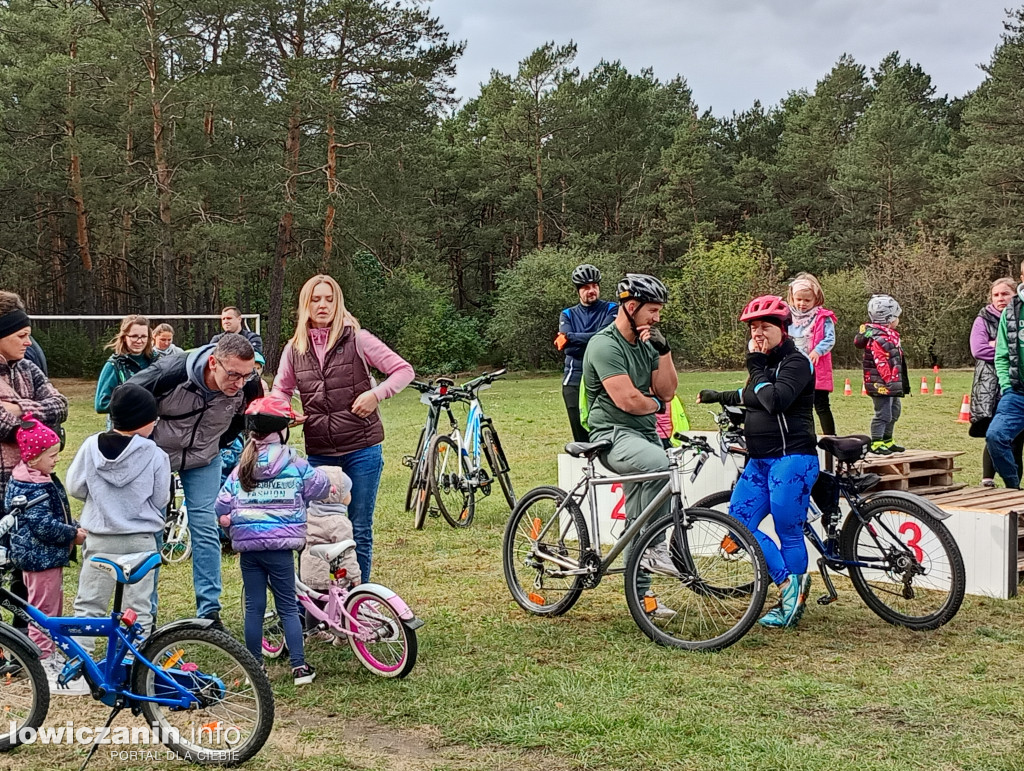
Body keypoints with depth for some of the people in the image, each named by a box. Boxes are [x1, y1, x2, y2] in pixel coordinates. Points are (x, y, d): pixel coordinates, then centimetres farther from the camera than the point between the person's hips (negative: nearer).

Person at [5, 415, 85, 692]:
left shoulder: (41, 479, 11)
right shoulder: (33, 487, -23)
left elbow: (57, 514, 20)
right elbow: (43, 525, -28)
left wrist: (74, 527, 5)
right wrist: (73, 534, -17)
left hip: (47, 555, 11)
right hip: (40, 557, -11)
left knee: (53, 608, 20)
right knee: (44, 611, -3)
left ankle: (50, 658, 32)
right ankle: (43, 668, 4)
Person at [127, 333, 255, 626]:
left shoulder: (247, 388, -25)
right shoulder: (173, 371, -36)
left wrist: (217, 445, 5)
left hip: (203, 461, 2)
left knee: (205, 529, -5)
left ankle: (209, 612, 2)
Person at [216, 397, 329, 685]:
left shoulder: (241, 469, 2)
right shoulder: (295, 465, -4)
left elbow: (222, 507, 1)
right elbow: (320, 487, 6)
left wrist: (232, 524, 19)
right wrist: (330, 488, 29)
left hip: (247, 546, 2)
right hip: (281, 545, -2)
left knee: (254, 607, 10)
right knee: (288, 607, 6)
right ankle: (299, 666, 5)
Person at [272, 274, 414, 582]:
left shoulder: (357, 339, -4)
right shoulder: (295, 348, 6)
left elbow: (404, 370, -3)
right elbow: (281, 389, 19)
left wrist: (376, 394, -18)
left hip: (361, 450, -3)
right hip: (318, 453, 3)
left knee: (359, 531, 5)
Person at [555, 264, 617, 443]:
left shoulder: (610, 310, 6)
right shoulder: (568, 315, 12)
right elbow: (568, 348, -5)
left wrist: (570, 337, -12)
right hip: (575, 381, 2)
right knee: (581, 437, 2)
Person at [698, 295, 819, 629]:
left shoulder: (796, 362, -10)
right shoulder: (766, 362, 17)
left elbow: (776, 401, -25)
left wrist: (757, 366, -15)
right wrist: (720, 397, 38)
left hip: (792, 459, -9)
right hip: (759, 461, 9)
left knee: (788, 532, -2)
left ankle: (794, 602, 11)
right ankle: (788, 584, 7)